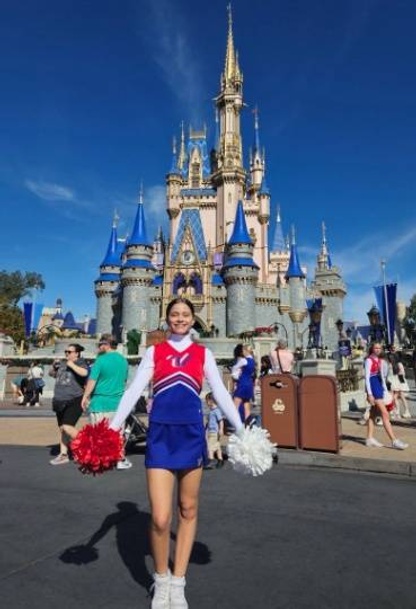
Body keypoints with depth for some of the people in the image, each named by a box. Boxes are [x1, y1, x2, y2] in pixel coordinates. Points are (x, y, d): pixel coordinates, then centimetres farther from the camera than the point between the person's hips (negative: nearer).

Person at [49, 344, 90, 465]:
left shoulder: (81, 363, -9)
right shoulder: (63, 363, 13)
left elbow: (84, 373, -30)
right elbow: (51, 374, 25)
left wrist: (72, 365, -22)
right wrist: (54, 366, 6)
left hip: (74, 401, -8)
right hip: (60, 401, 8)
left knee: (67, 427, -17)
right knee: (62, 429, 12)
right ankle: (63, 455, 22)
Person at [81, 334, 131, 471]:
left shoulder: (101, 360, -11)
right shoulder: (123, 360, 6)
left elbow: (92, 381, -11)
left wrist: (85, 397, -1)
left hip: (99, 402, -5)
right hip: (118, 402, 5)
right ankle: (121, 460, 20)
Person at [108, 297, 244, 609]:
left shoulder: (203, 353, 7)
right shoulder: (154, 351, 6)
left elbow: (221, 394, 6)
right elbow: (133, 391, 2)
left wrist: (242, 430, 0)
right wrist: (112, 428, -6)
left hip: (191, 433, 2)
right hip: (160, 434, -1)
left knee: (188, 510, 12)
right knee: (160, 518, -6)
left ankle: (178, 584, 31)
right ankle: (161, 580, 23)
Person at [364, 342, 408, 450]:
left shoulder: (380, 360, 14)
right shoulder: (369, 360, -10)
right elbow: (367, 378, -14)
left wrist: (385, 390, 16)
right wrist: (369, 394, -19)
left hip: (379, 387, 9)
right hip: (373, 387, -9)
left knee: (373, 413, 10)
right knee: (385, 414, -11)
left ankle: (370, 439, 16)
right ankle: (394, 441, -11)